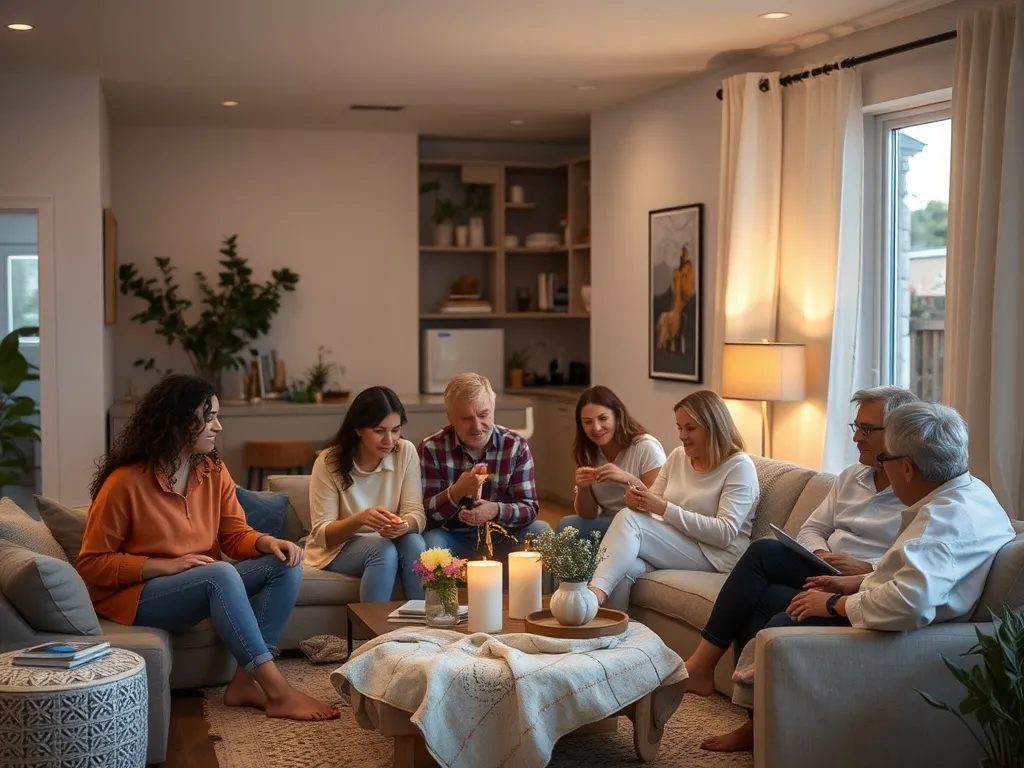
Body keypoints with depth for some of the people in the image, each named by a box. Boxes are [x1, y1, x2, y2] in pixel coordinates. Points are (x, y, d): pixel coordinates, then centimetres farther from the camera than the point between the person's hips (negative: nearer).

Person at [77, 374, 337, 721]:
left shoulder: (214, 472, 2)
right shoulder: (126, 483, -16)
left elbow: (235, 535, 4)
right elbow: (92, 564, -13)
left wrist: (268, 542, -20)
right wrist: (168, 565, -22)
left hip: (205, 586, 7)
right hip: (137, 595, -7)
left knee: (285, 564, -13)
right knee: (221, 573, -35)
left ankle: (245, 680, -20)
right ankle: (277, 691, -34)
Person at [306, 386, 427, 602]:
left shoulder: (406, 452, -7)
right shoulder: (329, 462, -14)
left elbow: (416, 513, -11)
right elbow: (321, 534, -17)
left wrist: (404, 525, -36)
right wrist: (360, 519, -36)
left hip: (384, 543, 3)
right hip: (337, 547, -3)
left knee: (414, 543, -29)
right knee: (383, 550, -32)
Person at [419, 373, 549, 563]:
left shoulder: (516, 445, -6)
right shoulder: (432, 448, -10)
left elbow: (529, 508, -9)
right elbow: (426, 513, -15)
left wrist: (496, 510, -31)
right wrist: (457, 491, -35)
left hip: (500, 537, 2)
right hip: (452, 538, -2)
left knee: (541, 531, -22)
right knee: (430, 542, -34)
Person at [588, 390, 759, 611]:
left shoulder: (739, 467, -7)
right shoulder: (677, 456, 13)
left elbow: (724, 533, -17)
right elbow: (653, 508, 13)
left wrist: (664, 509, -22)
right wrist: (638, 500, -13)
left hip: (715, 554, -6)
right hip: (672, 544, 6)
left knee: (628, 519, -27)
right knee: (624, 568, -31)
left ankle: (597, 590, -41)